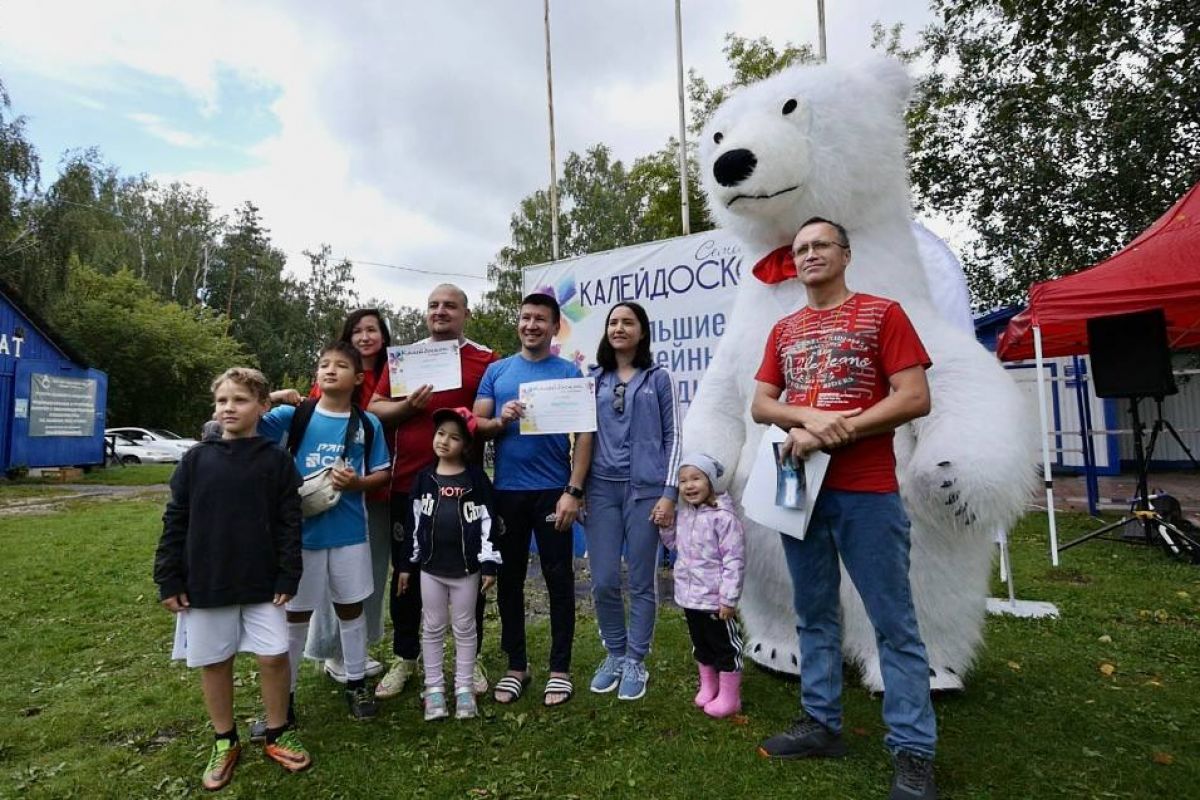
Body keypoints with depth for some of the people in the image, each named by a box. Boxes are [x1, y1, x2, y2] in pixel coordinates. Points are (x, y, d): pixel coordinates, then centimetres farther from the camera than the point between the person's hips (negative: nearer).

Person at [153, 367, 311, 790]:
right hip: (205, 583, 2)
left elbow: (289, 524, -4)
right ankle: (225, 742, 33)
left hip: (261, 582, -1)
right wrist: (169, 580, 0)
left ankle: (277, 734, 24)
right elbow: (175, 521, 3)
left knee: (274, 656, 1)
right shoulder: (196, 458, 0)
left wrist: (287, 578, -8)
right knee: (213, 662, 13)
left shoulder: (276, 460, -4)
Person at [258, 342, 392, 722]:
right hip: (301, 530, -1)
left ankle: (357, 684, 32)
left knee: (351, 608, 15)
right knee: (295, 615, 11)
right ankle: (283, 694, 28)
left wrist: (357, 483, -14)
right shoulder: (295, 415, -3)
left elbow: (382, 474, 4)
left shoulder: (369, 424, 0)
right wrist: (271, 400, -26)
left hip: (350, 532, 1)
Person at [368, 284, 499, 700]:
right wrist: (407, 406, -12)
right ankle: (404, 659, 31)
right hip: (409, 482, 2)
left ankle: (471, 659, 27)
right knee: (406, 572, 12)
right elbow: (374, 408, 7)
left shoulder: (486, 360, 1)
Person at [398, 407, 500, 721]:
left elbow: (487, 521, -6)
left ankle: (464, 688, 23)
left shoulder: (476, 477, -6)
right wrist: (407, 564, 7)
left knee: (465, 629, 10)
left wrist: (489, 563, -9)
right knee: (433, 629, 12)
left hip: (466, 568, -2)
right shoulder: (425, 478, 2)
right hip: (430, 568, 2)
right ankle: (434, 688, 25)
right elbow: (414, 522, 6)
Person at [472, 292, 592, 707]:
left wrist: (573, 491, -12)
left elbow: (584, 434, -4)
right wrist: (500, 421, -15)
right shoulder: (496, 371, 8)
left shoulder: (569, 373, 1)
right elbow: (475, 423, 6)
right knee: (509, 579, 11)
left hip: (553, 491, -2)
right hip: (506, 491, 3)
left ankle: (560, 668, 21)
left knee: (559, 578, 5)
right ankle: (516, 665, 27)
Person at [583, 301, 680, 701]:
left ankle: (635, 661, 22)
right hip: (602, 488, 2)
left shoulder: (658, 378, 5)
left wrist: (669, 493, -5)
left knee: (641, 581, 6)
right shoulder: (593, 380, 11)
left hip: (645, 488, -2)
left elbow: (672, 436, 3)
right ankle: (614, 654, 25)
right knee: (603, 581, 2)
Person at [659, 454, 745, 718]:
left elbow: (735, 561, -21)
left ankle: (730, 697, 24)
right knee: (700, 645, 22)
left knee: (725, 647, 9)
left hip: (715, 600, -7)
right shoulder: (683, 514, 3)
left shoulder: (723, 517, -21)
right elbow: (674, 543, 19)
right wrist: (666, 523, 0)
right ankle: (708, 686, 40)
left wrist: (729, 599, -20)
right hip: (689, 597, 7)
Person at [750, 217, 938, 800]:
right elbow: (760, 406, 7)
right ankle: (821, 723, 27)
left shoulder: (882, 313, 0)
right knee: (814, 614, 13)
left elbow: (915, 398, -9)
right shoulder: (783, 330, 13)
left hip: (867, 493, -4)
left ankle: (913, 751, 15)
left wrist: (835, 433, -15)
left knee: (893, 623, 2)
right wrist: (809, 418, -13)